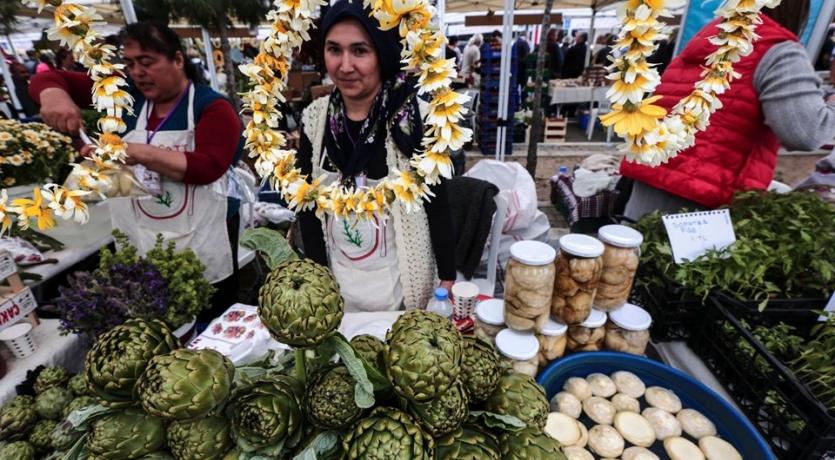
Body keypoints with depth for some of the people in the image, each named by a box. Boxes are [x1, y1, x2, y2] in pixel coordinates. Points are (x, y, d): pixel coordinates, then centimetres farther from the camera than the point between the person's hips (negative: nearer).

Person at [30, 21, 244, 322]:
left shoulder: (212, 107, -9)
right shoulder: (124, 94, 5)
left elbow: (208, 167, -22)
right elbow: (48, 78, 12)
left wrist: (139, 153, -30)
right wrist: (55, 97, -11)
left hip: (203, 253, -4)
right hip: (137, 252, 5)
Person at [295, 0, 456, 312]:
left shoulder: (413, 118, -17)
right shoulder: (314, 118, -6)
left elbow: (437, 205, -12)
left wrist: (448, 278, -8)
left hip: (400, 281, -3)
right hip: (336, 279, 4)